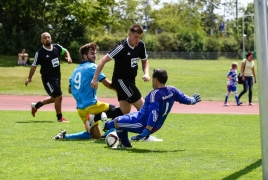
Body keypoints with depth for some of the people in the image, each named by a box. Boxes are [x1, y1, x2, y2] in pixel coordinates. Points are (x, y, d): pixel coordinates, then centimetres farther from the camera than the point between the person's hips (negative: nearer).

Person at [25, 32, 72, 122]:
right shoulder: (40, 53, -13)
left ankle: (36, 105, 39)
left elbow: (65, 51, 20)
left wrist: (68, 57, -1)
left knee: (54, 98, 18)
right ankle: (59, 117, 7)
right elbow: (34, 66, -6)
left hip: (57, 77, 7)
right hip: (48, 78, -7)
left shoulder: (56, 47, 1)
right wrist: (29, 78, -9)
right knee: (58, 96, -11)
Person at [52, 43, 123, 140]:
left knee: (96, 136, 17)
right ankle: (96, 117, -24)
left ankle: (65, 135, 6)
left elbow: (70, 90, 23)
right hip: (91, 106, -8)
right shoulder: (91, 67, -7)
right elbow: (108, 84, -12)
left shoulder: (76, 69, 16)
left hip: (80, 109, 8)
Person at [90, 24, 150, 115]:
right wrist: (95, 79, -24)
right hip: (120, 80, -8)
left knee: (125, 112, 8)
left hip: (130, 80, 8)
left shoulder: (141, 45, -1)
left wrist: (146, 73, -2)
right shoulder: (122, 47, -21)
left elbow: (144, 60, 18)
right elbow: (103, 60, -20)